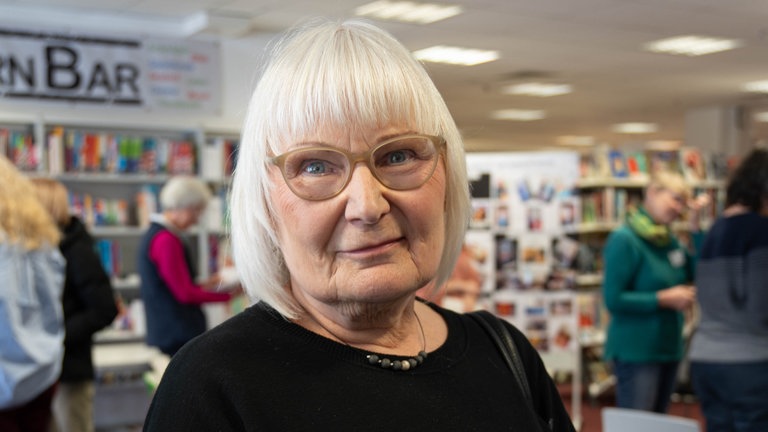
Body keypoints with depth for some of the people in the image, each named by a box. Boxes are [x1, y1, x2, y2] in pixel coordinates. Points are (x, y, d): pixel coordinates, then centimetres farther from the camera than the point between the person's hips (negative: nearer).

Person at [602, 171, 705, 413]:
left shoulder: (670, 240, 10)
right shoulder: (624, 239, -14)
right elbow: (613, 299, -18)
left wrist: (695, 226, -3)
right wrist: (665, 299, -18)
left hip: (668, 348, 8)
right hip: (635, 351, -8)